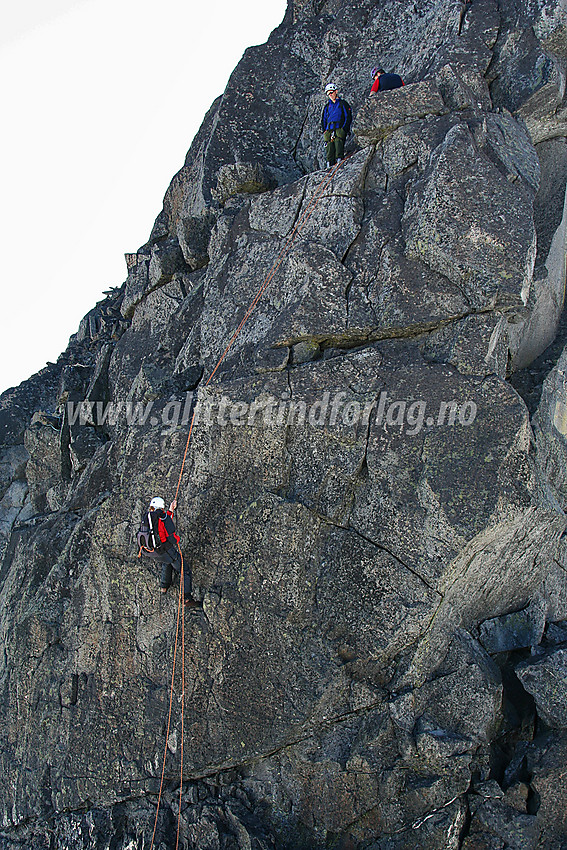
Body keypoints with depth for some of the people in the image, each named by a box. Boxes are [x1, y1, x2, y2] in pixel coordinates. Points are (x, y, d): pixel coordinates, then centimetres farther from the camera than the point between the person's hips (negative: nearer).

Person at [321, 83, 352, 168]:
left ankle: (339, 159, -30)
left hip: (340, 128, -3)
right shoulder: (327, 106, 24)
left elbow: (348, 117, 5)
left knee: (338, 141, -25)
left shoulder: (342, 103, 11)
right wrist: (324, 131, 11)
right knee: (330, 145, -12)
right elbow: (323, 119, 26)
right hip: (329, 128, 3)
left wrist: (344, 128, -7)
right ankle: (330, 164, -17)